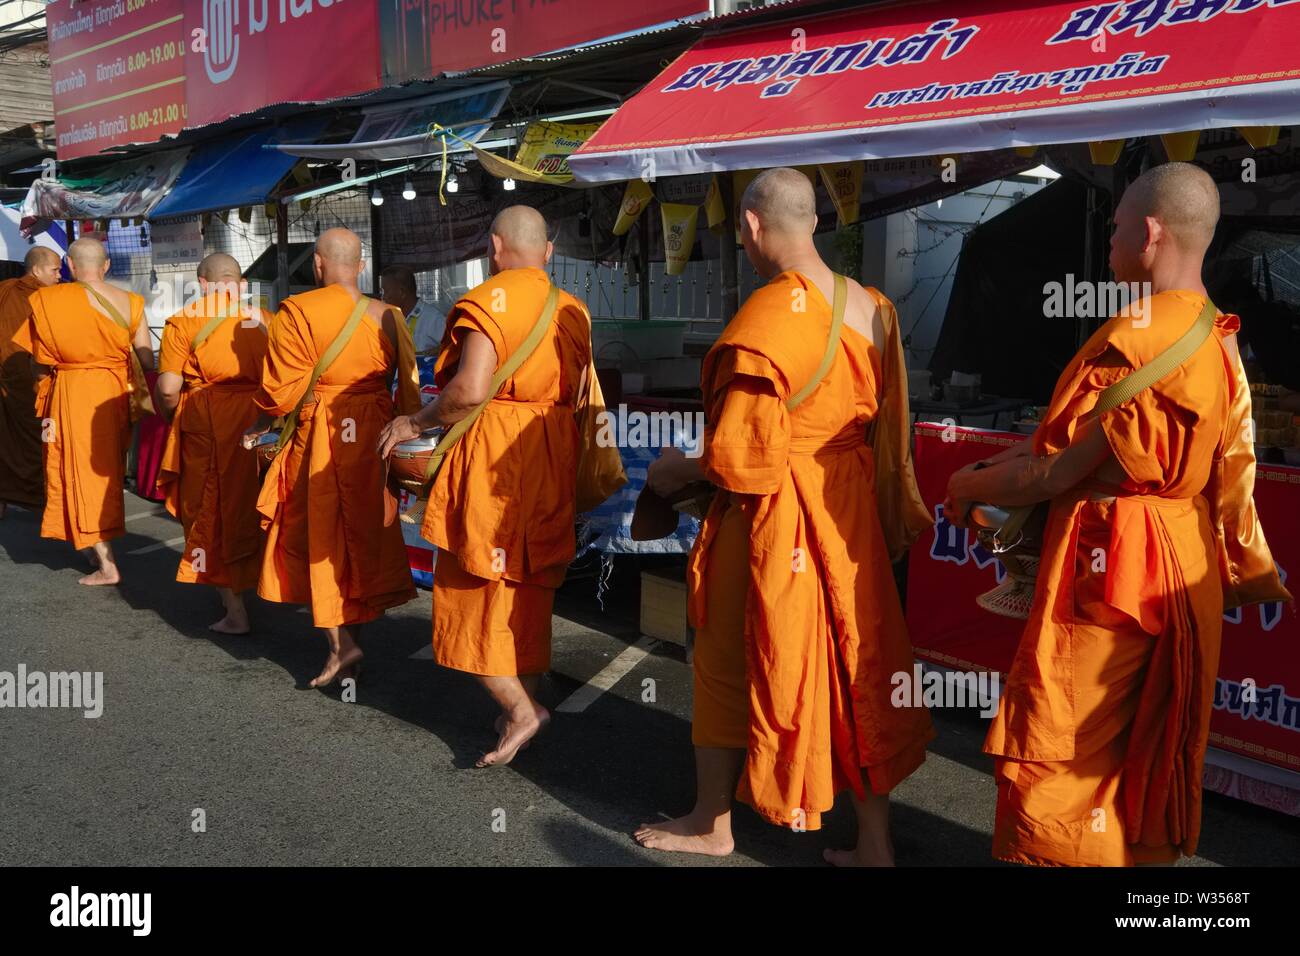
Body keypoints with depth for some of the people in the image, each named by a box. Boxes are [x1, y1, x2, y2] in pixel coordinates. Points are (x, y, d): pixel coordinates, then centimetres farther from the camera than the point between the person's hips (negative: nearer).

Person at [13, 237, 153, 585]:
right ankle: (102, 545, 35)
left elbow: (39, 363, -4)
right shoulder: (129, 302, -1)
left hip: (70, 396, -4)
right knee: (108, 471, 20)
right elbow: (147, 361, -1)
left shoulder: (49, 302, -9)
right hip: (115, 395, 4)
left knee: (82, 475, 2)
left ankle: (107, 566, -1)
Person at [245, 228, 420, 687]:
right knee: (363, 537, 14)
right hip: (374, 440, 4)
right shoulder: (387, 317, 3)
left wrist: (260, 425, 5)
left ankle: (340, 643, 1)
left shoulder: (296, 311, -10)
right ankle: (354, 633, 24)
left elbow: (283, 390, -12)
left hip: (318, 440, -4)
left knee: (317, 538, 8)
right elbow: (409, 389, 4)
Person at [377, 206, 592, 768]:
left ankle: (518, 709, -2)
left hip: (490, 460, -7)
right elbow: (576, 394, 10)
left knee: (474, 589, 4)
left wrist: (415, 424, -9)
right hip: (554, 461, 7)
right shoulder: (573, 310, 10)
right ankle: (527, 703, 25)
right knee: (529, 591, 17)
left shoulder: (487, 300, -10)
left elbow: (470, 389, -23)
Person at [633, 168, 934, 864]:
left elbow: (743, 461, -20)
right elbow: (890, 425, 8)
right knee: (854, 660, 15)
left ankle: (711, 824, 33)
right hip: (851, 508, 7)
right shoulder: (871, 307, 2)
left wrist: (678, 470, -3)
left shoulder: (762, 322, -21)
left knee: (729, 662, 13)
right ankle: (873, 842, 27)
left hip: (769, 519, -6)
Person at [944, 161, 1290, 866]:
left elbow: (1053, 472, -18)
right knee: (1149, 750, 22)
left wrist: (969, 485, -2)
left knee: (1058, 755, 3)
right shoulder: (1217, 338, 9)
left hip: (1107, 566, -9)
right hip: (1184, 563, 10)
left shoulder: (1134, 339, -21)